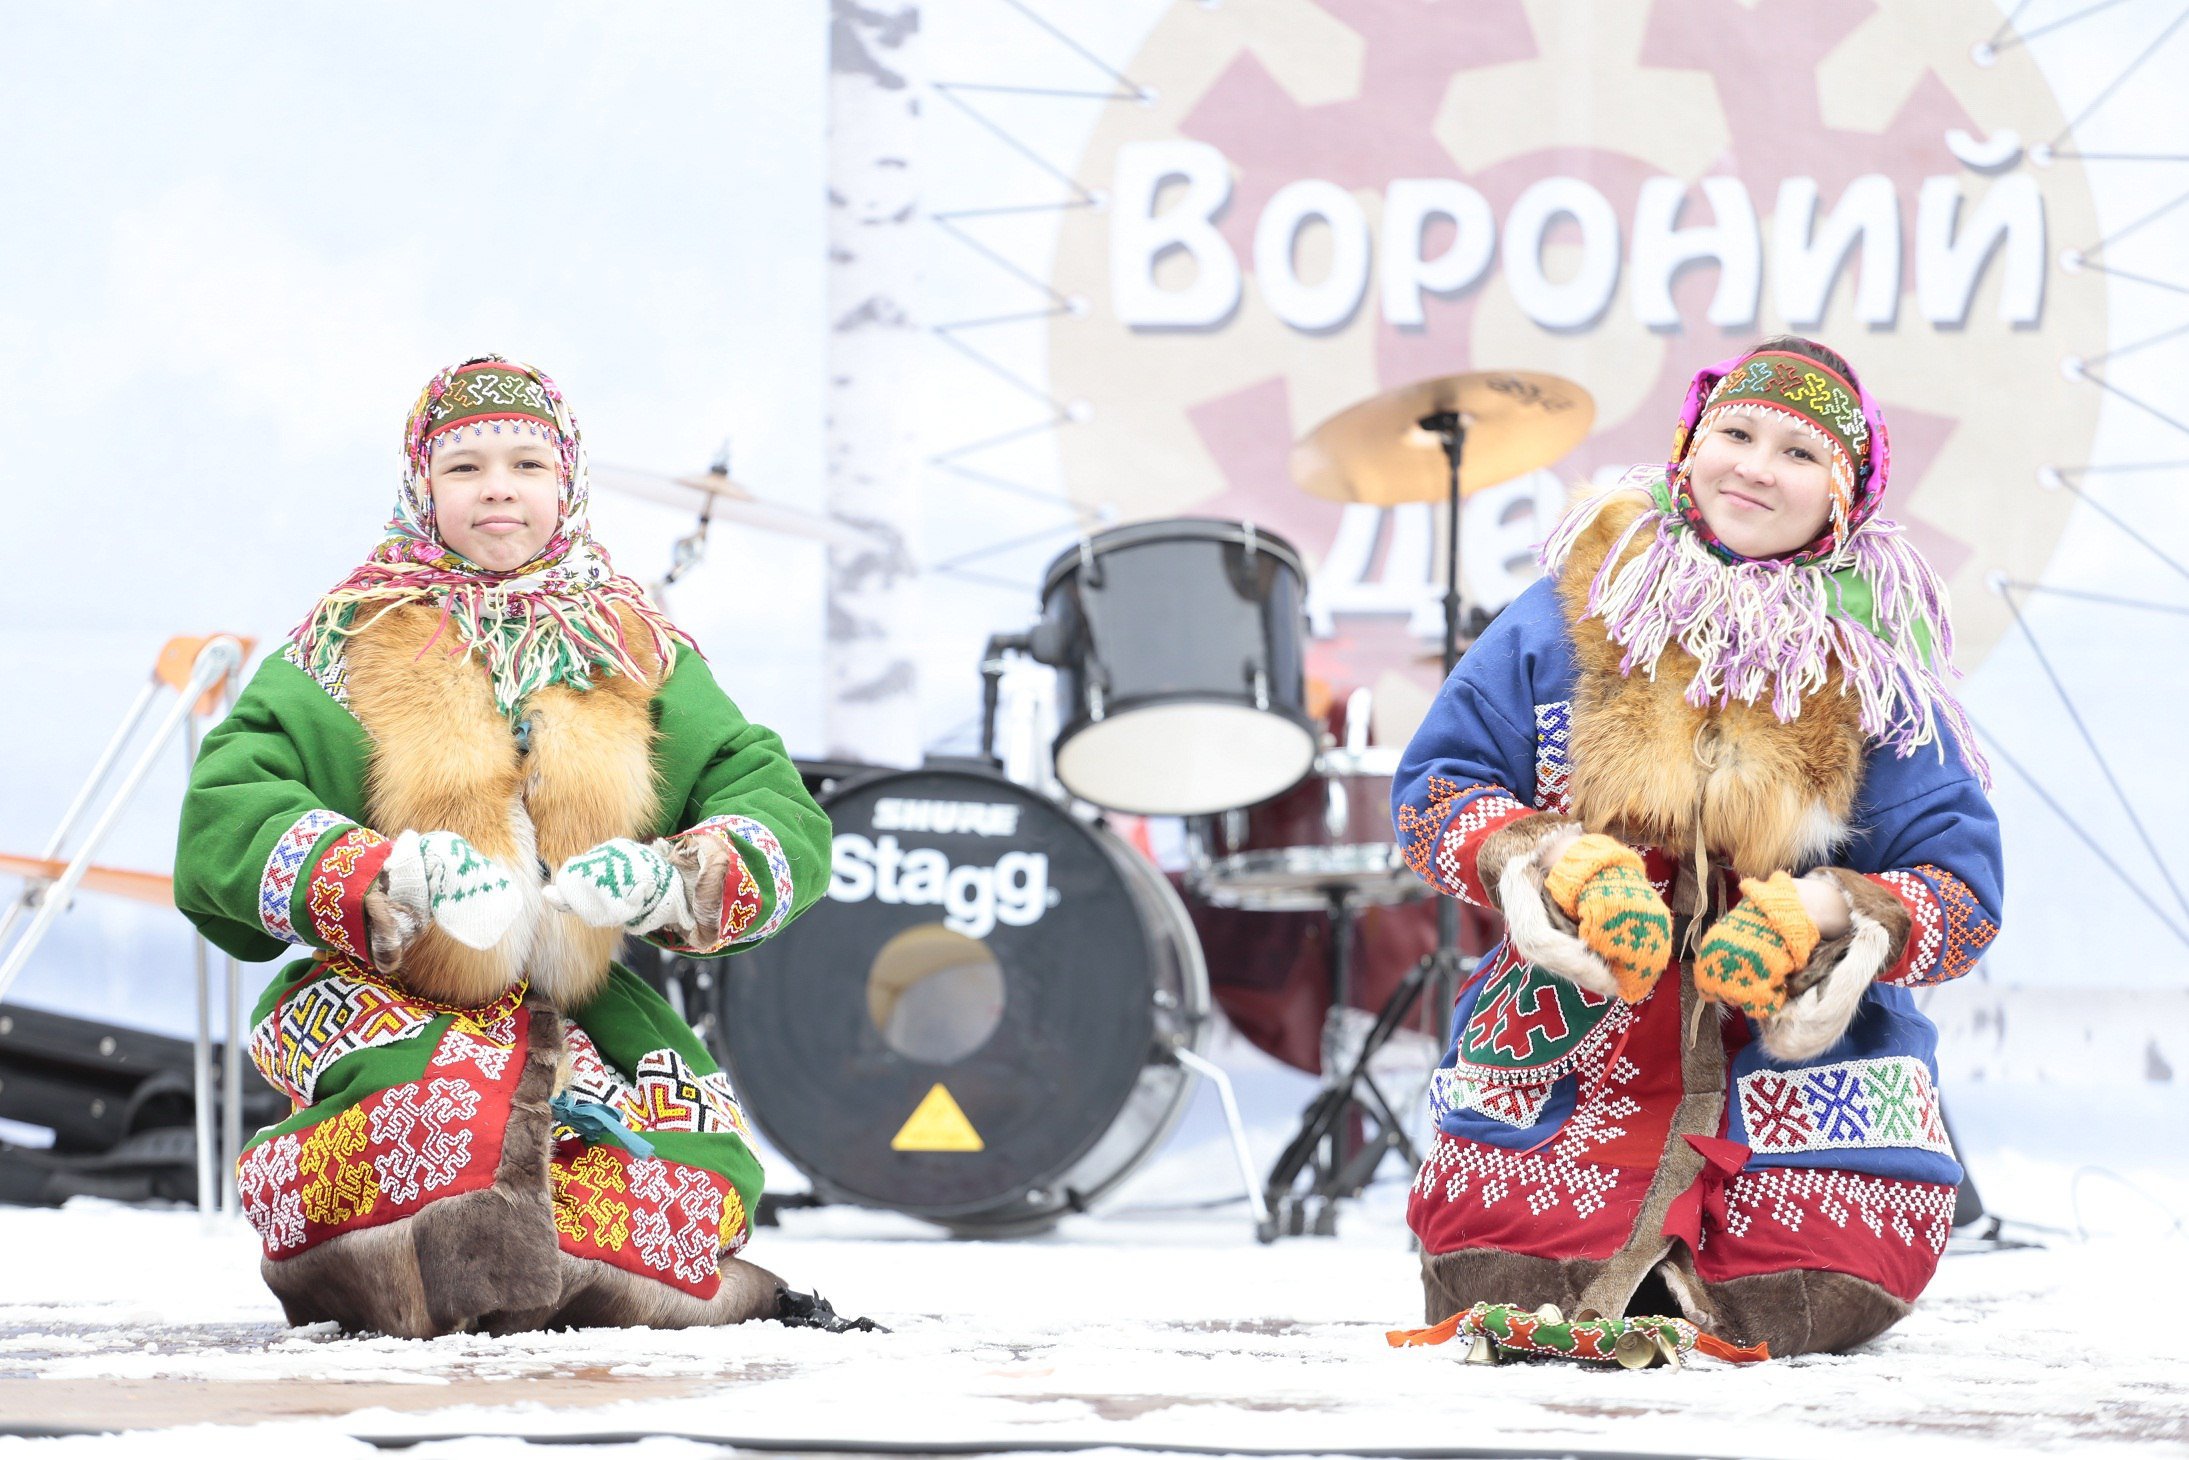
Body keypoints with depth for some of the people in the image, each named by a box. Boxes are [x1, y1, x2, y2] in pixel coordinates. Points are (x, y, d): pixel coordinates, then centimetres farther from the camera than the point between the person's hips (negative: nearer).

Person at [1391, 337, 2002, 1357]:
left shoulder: (1874, 675, 2)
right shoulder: (1571, 618, 2)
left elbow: (1961, 888, 0)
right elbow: (1435, 783, 5)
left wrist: (1852, 916, -21)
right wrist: (1527, 854, -16)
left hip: (1799, 1058, 0)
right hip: (1567, 1051, 0)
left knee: (1825, 1289, -20)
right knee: (1493, 1273, -18)